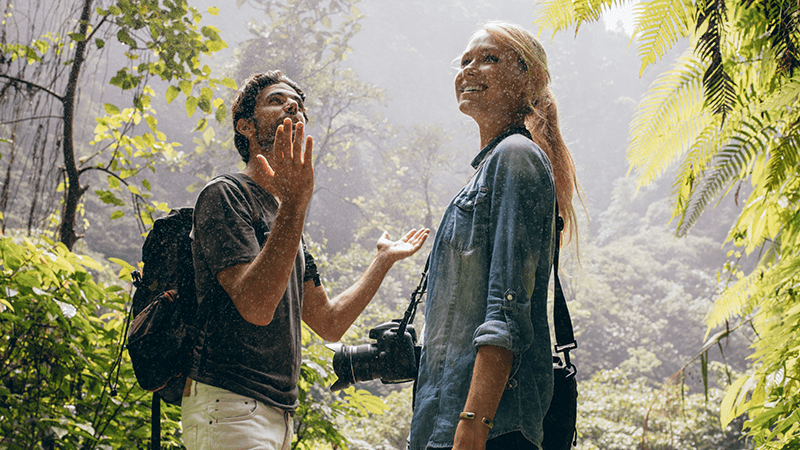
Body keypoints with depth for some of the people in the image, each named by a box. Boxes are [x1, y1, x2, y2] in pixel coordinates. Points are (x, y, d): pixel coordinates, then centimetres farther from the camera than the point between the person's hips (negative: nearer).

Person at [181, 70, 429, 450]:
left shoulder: (281, 217, 21)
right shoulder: (225, 195, -5)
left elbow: (330, 323, 20)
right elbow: (256, 306, -21)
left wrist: (385, 258, 23)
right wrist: (295, 203, -25)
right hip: (229, 405, -9)